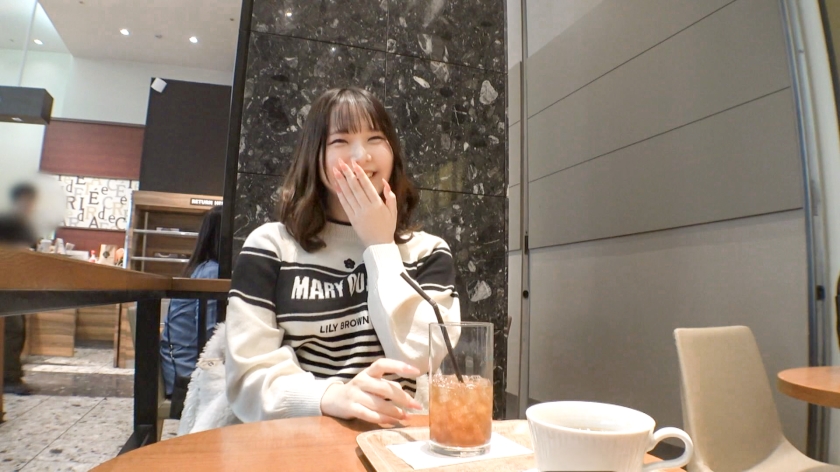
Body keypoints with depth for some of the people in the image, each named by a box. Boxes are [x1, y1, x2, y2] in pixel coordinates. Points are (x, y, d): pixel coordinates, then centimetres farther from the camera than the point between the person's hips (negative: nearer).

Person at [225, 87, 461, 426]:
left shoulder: (428, 252, 3)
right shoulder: (270, 246, 0)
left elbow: (427, 368, -10)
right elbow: (249, 377, -6)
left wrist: (381, 246, -9)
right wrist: (330, 397, -24)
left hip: (398, 439, 0)